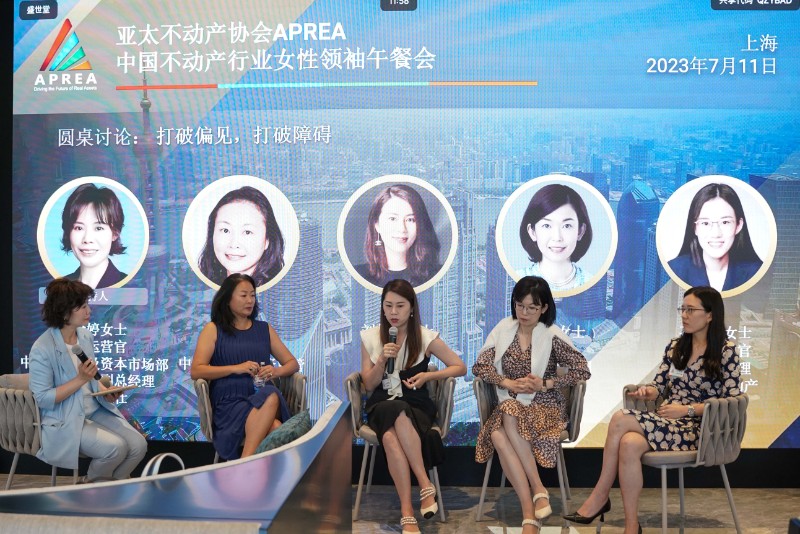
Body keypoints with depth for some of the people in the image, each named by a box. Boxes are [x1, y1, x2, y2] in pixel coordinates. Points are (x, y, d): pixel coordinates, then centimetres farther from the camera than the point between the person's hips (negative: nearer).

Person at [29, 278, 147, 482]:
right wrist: (80, 379, -23)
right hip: (64, 421, -7)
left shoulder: (85, 336, 4)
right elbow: (42, 399, -18)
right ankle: (91, 486, 7)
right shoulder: (42, 349, -18)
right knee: (115, 447, -25)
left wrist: (105, 392, -2)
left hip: (95, 410, 7)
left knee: (138, 445, -11)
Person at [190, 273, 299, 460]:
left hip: (263, 398, 3)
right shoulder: (213, 329, 11)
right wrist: (236, 368, -12)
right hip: (229, 402, -3)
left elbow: (292, 363, 20)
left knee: (271, 394, -39)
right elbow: (196, 371, -1)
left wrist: (276, 371, -4)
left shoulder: (265, 329, 20)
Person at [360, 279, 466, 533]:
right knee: (390, 435, -38)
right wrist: (382, 360, -11)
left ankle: (407, 513, -30)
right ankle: (426, 487, -29)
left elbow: (461, 367, 6)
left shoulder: (426, 337, 1)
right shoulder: (369, 337, 6)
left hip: (416, 405, -1)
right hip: (381, 405, 1)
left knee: (391, 437, -37)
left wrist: (427, 375, -8)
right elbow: (369, 385, 8)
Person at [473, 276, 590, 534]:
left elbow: (583, 370, -8)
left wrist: (545, 384, -16)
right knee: (497, 435, -31)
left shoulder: (552, 336, -4)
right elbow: (479, 366, 1)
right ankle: (531, 511, -29)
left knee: (509, 418, -36)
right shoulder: (503, 329, 6)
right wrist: (508, 383, -14)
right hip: (510, 407, 3)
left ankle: (538, 489, -25)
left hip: (545, 406, -3)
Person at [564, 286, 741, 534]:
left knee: (620, 420, -28)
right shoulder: (675, 346, 14)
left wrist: (687, 409, -17)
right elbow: (658, 387, 14)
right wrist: (647, 391, -10)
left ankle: (599, 497, -15)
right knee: (629, 444, -31)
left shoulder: (727, 350, -3)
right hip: (664, 421, 5)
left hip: (697, 428, -5)